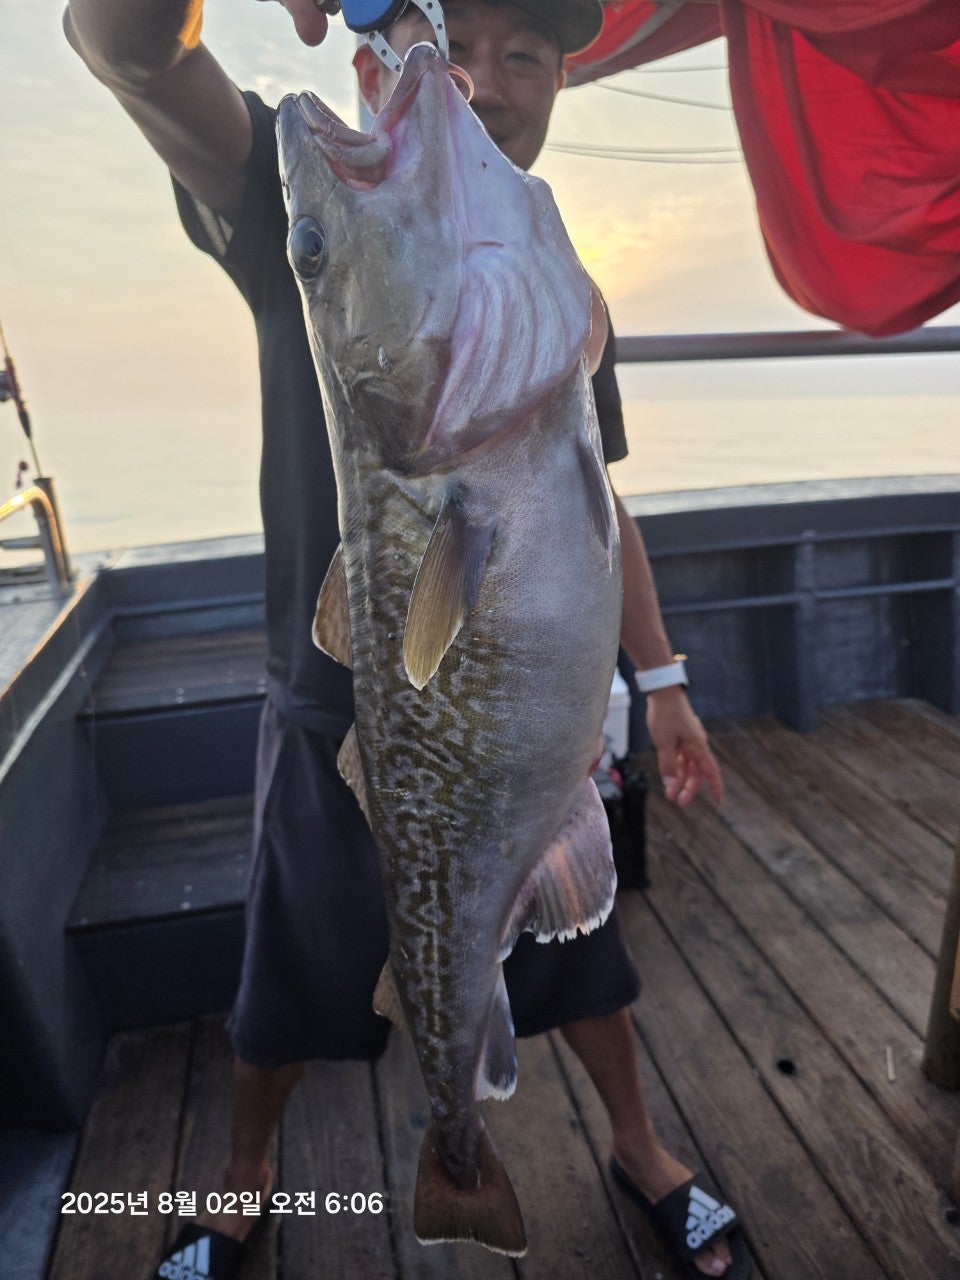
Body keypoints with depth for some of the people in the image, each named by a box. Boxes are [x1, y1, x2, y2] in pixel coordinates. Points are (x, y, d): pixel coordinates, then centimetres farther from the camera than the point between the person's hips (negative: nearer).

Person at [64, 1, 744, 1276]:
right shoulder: (302, 215, -7)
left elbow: (595, 508, 7)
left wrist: (662, 678, 8)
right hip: (335, 724, -1)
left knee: (577, 960, 19)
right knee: (293, 989, 19)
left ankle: (640, 1151, 50)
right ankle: (244, 1177, 52)